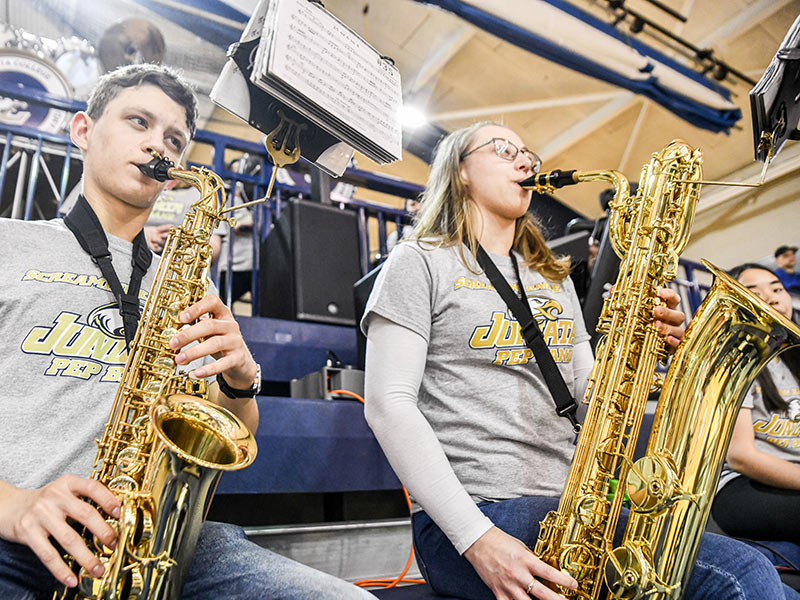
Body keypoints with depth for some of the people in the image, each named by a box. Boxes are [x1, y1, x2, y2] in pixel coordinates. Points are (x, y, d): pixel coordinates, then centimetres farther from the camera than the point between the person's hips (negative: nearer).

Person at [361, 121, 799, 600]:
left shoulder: (555, 278, 22)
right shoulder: (421, 262, 2)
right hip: (466, 518, -6)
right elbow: (388, 404, -9)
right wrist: (476, 537, -18)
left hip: (571, 507, 7)